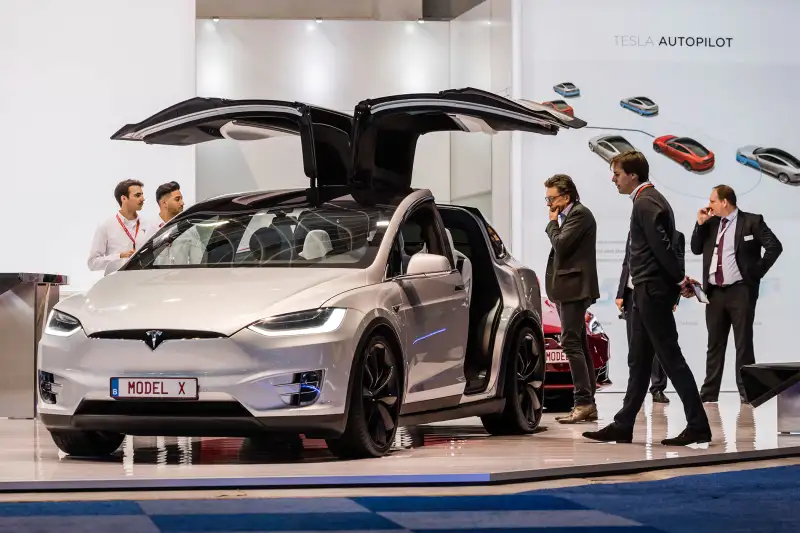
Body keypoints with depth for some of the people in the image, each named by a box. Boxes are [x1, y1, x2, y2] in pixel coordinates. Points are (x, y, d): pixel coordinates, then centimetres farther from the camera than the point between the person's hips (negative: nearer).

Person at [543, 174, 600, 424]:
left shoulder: (580, 214, -11)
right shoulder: (569, 216, 18)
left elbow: (561, 244, -17)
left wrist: (553, 222, -6)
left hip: (575, 288, -10)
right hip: (568, 289, 10)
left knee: (571, 343, -14)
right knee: (578, 345, 9)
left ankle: (584, 401, -16)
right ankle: (587, 405, 11)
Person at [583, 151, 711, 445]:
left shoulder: (645, 203, -15)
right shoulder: (651, 198, 17)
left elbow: (661, 245, -21)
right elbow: (668, 242, 18)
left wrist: (679, 278, -12)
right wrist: (678, 278, 12)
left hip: (653, 291, -11)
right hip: (647, 291, 11)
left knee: (671, 358, -8)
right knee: (639, 361, 12)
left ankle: (698, 426, -6)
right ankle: (623, 426, 16)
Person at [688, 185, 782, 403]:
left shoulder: (751, 221, -4)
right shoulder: (711, 223, 12)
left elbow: (775, 246, -7)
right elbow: (696, 249, 12)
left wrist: (758, 271, -8)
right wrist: (700, 223, 2)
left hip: (741, 290, -5)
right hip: (715, 292, 5)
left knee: (743, 343, -1)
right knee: (715, 344, 8)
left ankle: (746, 392, 3)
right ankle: (709, 392, 12)